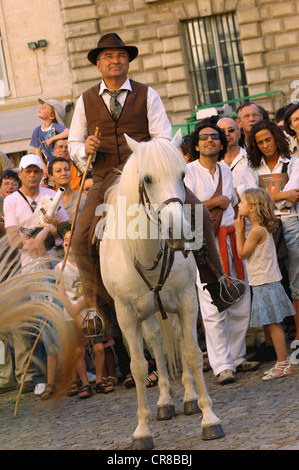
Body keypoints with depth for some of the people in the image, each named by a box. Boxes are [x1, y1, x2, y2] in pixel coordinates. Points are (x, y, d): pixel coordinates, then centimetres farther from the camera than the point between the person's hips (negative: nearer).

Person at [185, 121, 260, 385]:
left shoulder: (226, 172, 17)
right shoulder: (189, 172, -3)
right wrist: (216, 202, -7)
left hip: (230, 239, 6)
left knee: (241, 304, 7)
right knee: (214, 308, -9)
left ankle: (237, 358, 19)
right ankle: (221, 365, -7)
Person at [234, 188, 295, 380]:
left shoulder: (257, 230, -18)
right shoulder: (263, 228, 11)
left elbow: (242, 253, -12)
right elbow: (247, 250, 15)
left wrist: (240, 231, -7)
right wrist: (242, 230, 12)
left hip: (265, 284, -10)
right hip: (268, 283, 10)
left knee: (273, 324, -6)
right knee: (273, 325, 13)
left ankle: (283, 364, -4)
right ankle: (284, 361, 18)